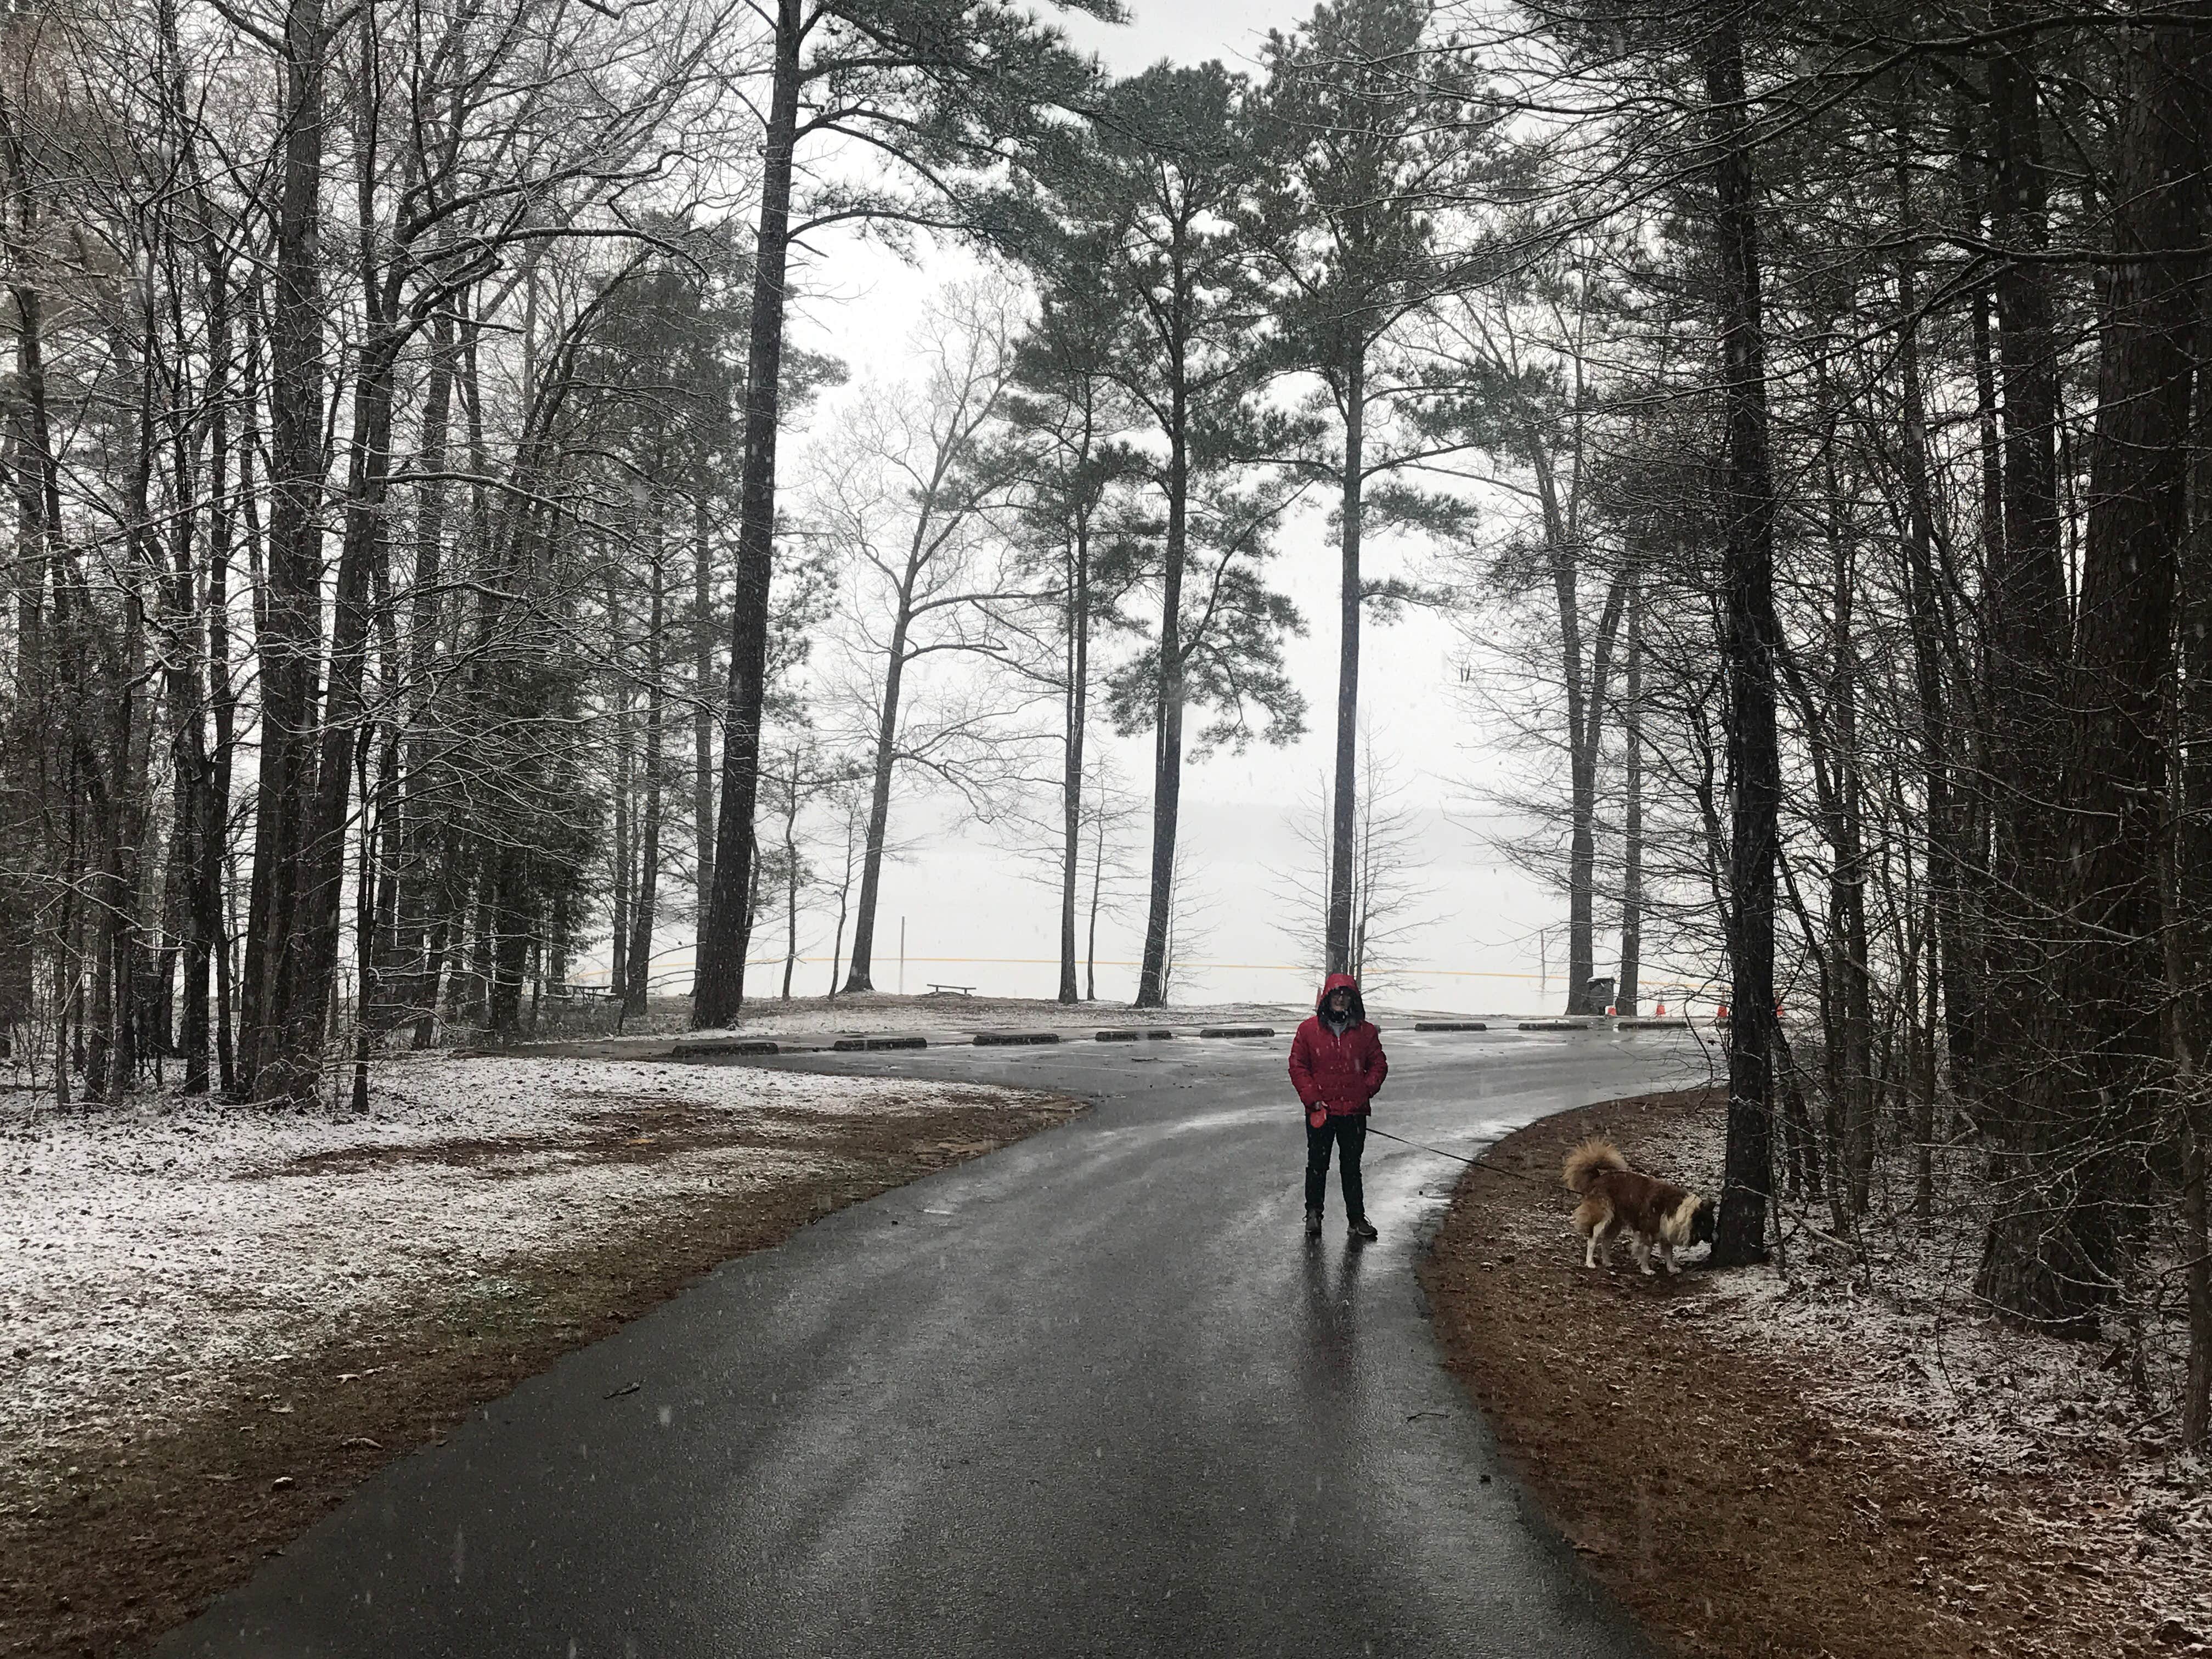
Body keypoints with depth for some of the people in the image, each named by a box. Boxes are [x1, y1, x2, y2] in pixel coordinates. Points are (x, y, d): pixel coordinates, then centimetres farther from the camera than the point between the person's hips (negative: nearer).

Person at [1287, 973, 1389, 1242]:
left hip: (1354, 1112, 1)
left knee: (1352, 1166, 8)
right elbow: (1298, 1066, 1)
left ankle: (1357, 1218, 16)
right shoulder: (1308, 1029, 0)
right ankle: (1313, 1213, 20)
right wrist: (1312, 1098, -7)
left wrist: (1366, 1090, -5)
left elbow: (1379, 1065, 11)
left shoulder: (1366, 1032, 4)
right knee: (1317, 1164, 6)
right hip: (1320, 1111, -1)